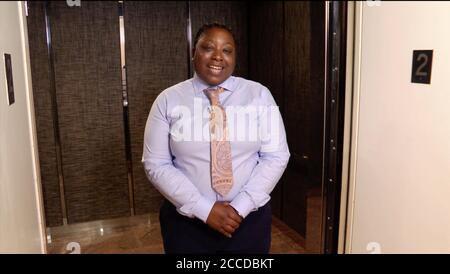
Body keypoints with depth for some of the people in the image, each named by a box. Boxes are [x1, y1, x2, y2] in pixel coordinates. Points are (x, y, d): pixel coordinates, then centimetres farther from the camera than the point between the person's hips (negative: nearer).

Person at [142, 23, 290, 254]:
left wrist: (240, 206, -13)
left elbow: (276, 156, -4)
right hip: (186, 221, 0)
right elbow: (156, 165, -6)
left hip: (249, 218, 1)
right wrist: (204, 208, -14)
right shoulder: (168, 100, -4)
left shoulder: (259, 95, -3)